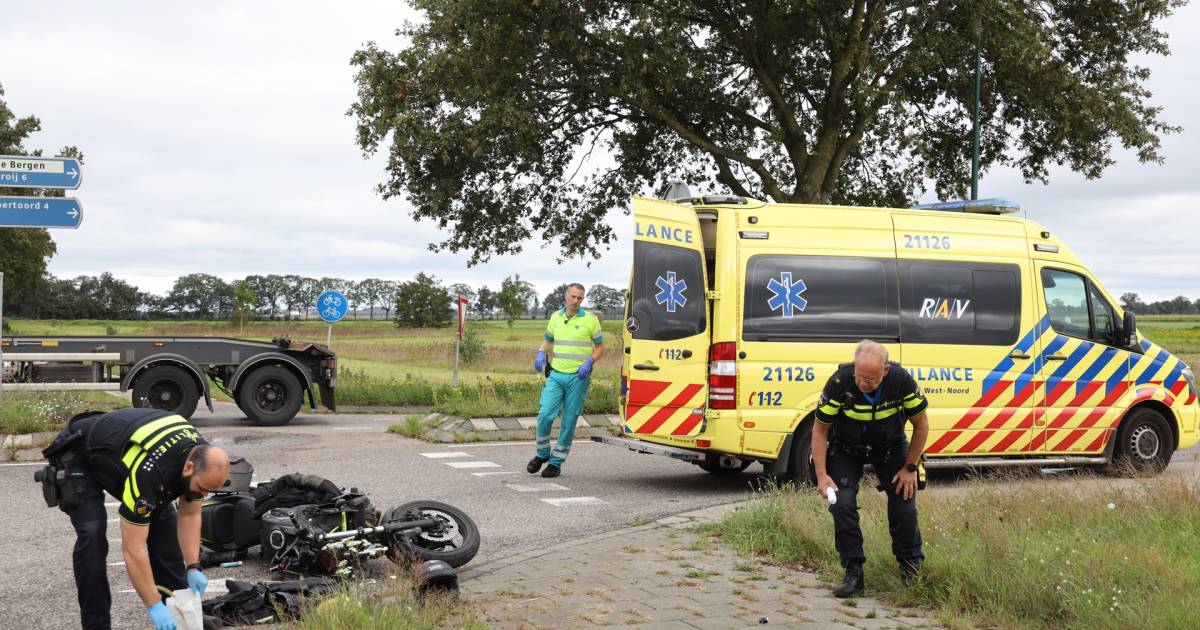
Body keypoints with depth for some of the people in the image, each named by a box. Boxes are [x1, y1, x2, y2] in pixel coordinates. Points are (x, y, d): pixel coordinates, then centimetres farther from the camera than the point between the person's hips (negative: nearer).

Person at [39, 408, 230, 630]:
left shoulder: (203, 456, -20)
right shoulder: (149, 472, -42)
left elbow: (189, 516, -6)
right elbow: (133, 548, -37)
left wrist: (193, 568, -15)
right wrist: (154, 606, -35)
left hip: (120, 445, 7)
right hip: (77, 455, -7)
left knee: (164, 520, -2)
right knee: (92, 534, -23)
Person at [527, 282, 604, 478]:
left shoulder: (590, 319, -2)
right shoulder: (556, 317, 9)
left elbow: (600, 347, 4)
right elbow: (547, 341, 22)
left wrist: (589, 362, -13)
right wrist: (541, 353, 0)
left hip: (578, 376, -2)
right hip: (556, 374, 2)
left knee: (569, 421, 1)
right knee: (545, 415, -9)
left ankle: (556, 462, 12)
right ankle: (542, 453, 14)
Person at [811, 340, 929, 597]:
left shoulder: (901, 381, -29)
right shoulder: (839, 382, -32)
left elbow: (921, 424, -10)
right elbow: (820, 429, -17)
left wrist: (910, 467, -9)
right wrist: (822, 475, -22)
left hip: (891, 447, 1)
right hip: (846, 449, -1)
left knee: (904, 502, -6)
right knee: (842, 503, -16)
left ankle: (911, 565, 18)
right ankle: (853, 572, -4)